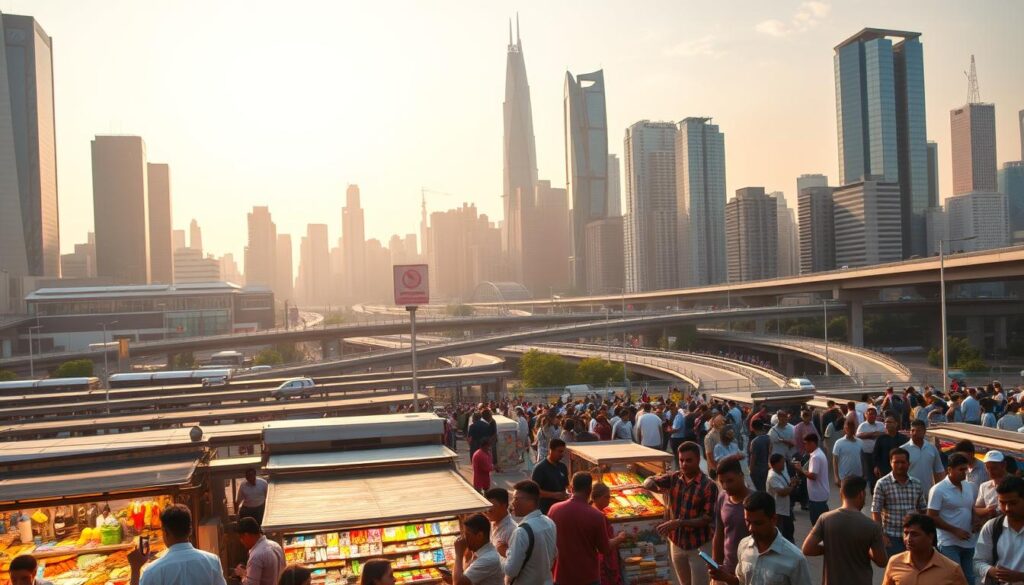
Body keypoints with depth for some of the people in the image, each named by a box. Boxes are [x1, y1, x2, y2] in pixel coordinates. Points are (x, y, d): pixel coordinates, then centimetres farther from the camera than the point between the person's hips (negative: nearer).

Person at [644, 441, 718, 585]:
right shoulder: (673, 479, -3)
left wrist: (678, 523, -27)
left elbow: (707, 519, -19)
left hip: (699, 546, -5)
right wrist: (651, 484, -25)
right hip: (676, 543, 5)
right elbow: (649, 481, 1)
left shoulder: (708, 486, -18)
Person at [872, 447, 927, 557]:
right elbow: (876, 512, -8)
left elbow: (923, 510, 13)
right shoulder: (882, 484, -8)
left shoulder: (917, 484, 5)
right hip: (892, 537, -4)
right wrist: (882, 535, -12)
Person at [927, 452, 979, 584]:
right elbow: (932, 517, -14)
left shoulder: (969, 487, 7)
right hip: (949, 543, -7)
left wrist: (975, 523, -2)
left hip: (969, 542, 7)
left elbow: (972, 509, 19)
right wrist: (955, 530, -18)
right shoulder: (938, 490, -14)